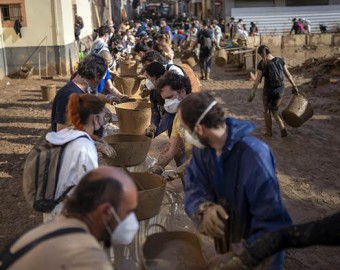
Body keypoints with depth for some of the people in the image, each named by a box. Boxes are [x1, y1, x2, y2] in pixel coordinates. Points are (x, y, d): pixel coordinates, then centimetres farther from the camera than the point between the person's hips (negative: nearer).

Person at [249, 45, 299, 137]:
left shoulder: (262, 64, -14)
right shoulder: (280, 60, -3)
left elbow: (257, 81, -12)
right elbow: (288, 75, 2)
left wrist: (252, 92, -3)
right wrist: (294, 86, 12)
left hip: (268, 90, -4)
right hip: (280, 89, 4)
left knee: (266, 110, 20)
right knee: (275, 110, 21)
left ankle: (268, 131, 31)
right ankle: (282, 129, 7)